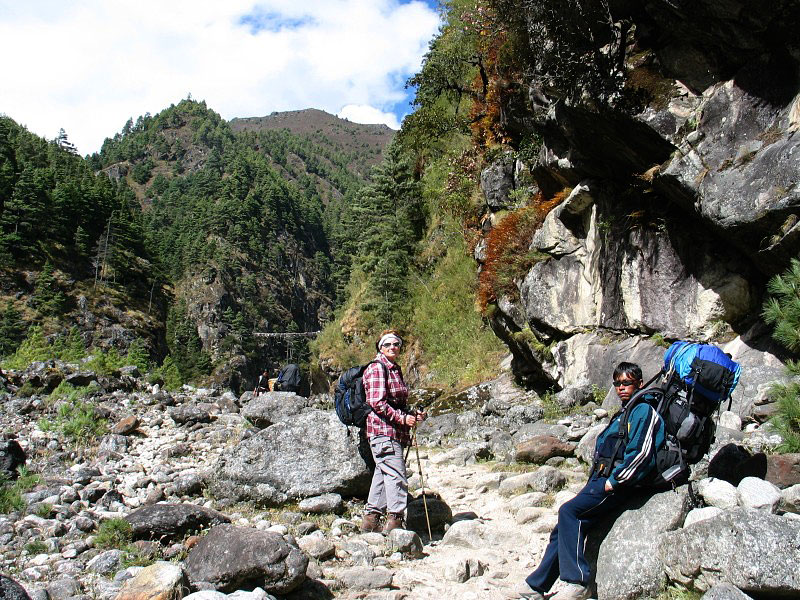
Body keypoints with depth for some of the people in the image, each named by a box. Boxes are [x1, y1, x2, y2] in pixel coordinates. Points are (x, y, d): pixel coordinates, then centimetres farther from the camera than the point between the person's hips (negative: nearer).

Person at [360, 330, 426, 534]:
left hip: (394, 431, 10)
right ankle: (394, 520, -8)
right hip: (383, 430, -10)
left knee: (382, 474, 12)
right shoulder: (377, 369, -9)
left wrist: (413, 415, 13)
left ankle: (371, 519, 19)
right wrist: (403, 418, -19)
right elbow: (377, 403, -18)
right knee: (396, 475, -12)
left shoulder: (395, 370, 20)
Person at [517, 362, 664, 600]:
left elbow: (641, 453, -17)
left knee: (569, 511, -25)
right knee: (564, 528, 1)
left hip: (618, 485, -9)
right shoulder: (622, 414, 24)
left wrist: (614, 482, -16)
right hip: (600, 481, 9)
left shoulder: (643, 410, -4)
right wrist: (594, 481, 16)